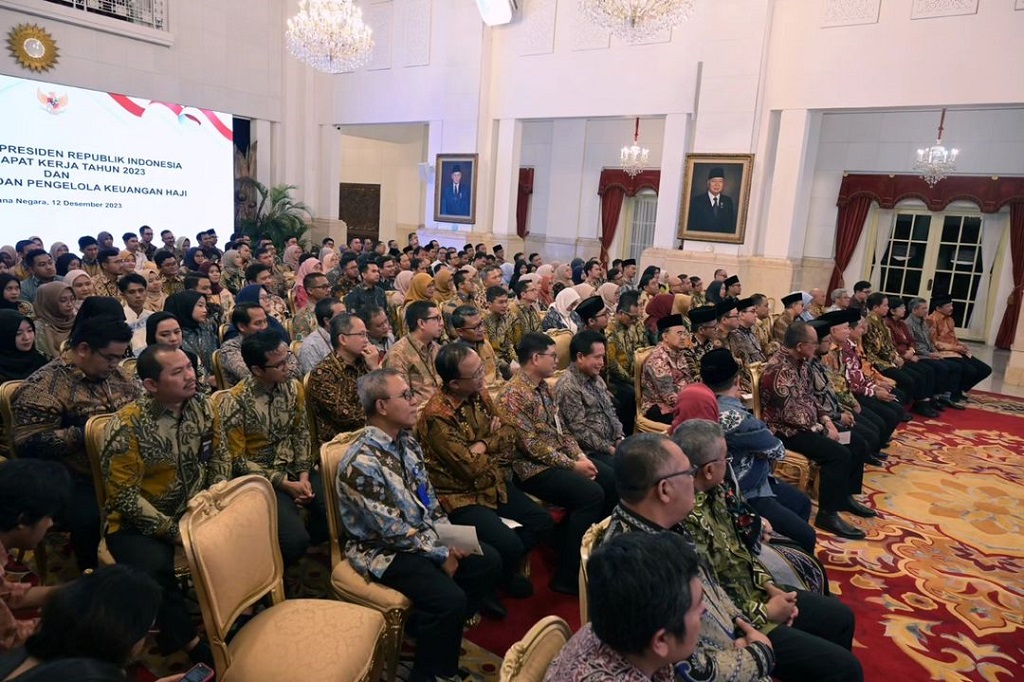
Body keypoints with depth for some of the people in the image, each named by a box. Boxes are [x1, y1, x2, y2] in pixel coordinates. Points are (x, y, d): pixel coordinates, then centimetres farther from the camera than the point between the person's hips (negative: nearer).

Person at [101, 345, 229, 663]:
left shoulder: (202, 405, -4)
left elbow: (219, 454, 7)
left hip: (195, 510, 5)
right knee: (154, 568, -33)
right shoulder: (127, 426, -20)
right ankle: (189, 641, -9)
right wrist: (172, 530, -21)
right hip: (140, 523, -5)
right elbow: (123, 496, -19)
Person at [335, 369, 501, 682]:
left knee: (489, 562, 2)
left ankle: (446, 629, 23)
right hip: (382, 550, -8)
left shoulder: (407, 442, 1)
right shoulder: (361, 463, -26)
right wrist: (441, 554, -15)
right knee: (450, 599, -25)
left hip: (424, 534, 9)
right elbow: (391, 530, -23)